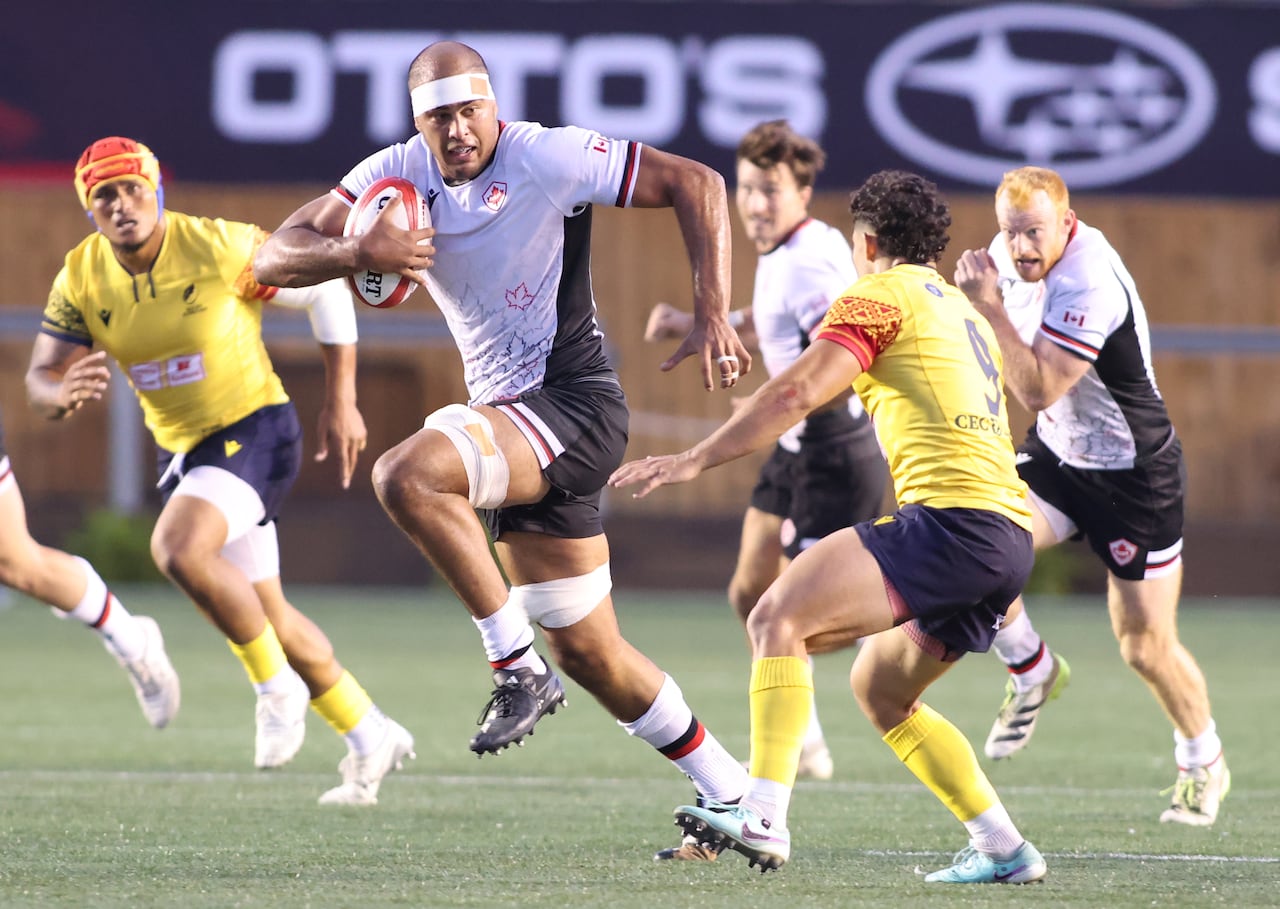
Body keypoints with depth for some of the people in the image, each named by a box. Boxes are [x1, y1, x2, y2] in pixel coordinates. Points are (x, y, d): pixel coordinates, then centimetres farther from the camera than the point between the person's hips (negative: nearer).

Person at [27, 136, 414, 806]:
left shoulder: (222, 248, -20)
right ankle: (371, 738, 33)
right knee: (267, 618, 15)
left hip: (255, 430, -7)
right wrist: (63, 393, -33)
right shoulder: (81, 279, -7)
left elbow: (326, 291, -8)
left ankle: (277, 685, -10)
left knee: (179, 549, -32)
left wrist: (341, 402, -8)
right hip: (180, 448, 7)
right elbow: (40, 379, -7)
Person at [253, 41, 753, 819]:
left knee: (409, 475, -30)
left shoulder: (551, 158, -13)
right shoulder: (398, 175, 2)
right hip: (511, 419, 7)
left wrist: (713, 318, -19)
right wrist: (356, 253, -26)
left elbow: (696, 185, -10)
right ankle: (735, 796, 25)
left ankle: (518, 667, -19)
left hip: (574, 405, -7)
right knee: (589, 657, 11)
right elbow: (274, 260, -4)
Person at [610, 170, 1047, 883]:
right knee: (879, 690, 20)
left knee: (778, 618, -12)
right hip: (1011, 535, 9)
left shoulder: (879, 296, 2)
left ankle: (764, 819, -28)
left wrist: (693, 461, -8)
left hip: (951, 516, -9)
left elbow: (795, 395, -9)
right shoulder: (963, 311, 29)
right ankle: (1004, 849, 14)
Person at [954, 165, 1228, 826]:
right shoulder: (1010, 256, -6)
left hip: (1134, 476, -6)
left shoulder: (1089, 286, -31)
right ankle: (1033, 671, 6)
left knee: (1146, 645, 0)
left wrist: (990, 307, -38)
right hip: (1055, 455, 6)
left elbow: (1039, 390, -35)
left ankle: (1203, 762, 27)